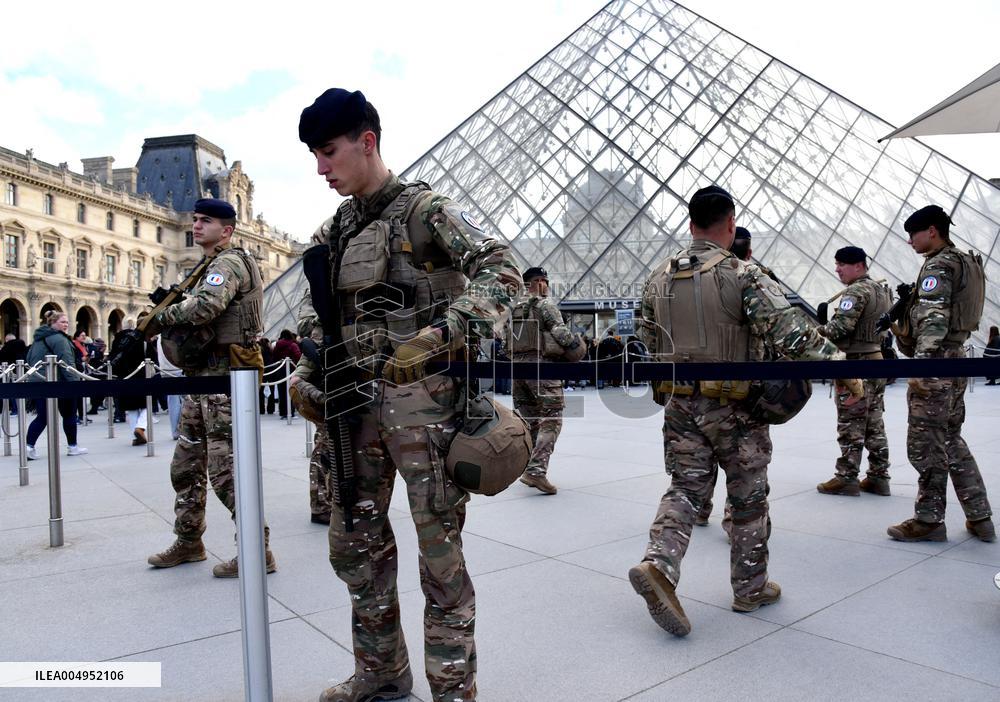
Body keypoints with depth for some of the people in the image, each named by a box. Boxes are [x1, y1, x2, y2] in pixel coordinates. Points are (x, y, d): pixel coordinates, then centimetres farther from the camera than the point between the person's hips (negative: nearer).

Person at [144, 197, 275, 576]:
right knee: (186, 465, 17)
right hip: (201, 377, 10)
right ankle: (188, 542, 31)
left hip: (223, 378, -10)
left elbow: (206, 305, -29)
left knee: (226, 470, -8)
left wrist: (161, 318, -14)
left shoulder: (229, 263, -10)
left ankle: (257, 551, 1)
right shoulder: (212, 266, 22)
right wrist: (169, 314, 3)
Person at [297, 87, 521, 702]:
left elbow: (503, 270, -16)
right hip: (357, 398, 8)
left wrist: (440, 334, -27)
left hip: (423, 400, -7)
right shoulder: (334, 232, 16)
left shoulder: (425, 210, -6)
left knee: (440, 547, -1)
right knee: (354, 541, 14)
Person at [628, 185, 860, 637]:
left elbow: (648, 341, 14)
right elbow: (789, 331, -22)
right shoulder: (743, 276, -12)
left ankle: (658, 565, -12)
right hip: (733, 405, -4)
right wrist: (841, 366, -16)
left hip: (679, 404, 4)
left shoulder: (659, 279, 5)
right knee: (749, 498, 12)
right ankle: (750, 587, 25)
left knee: (685, 487, 10)